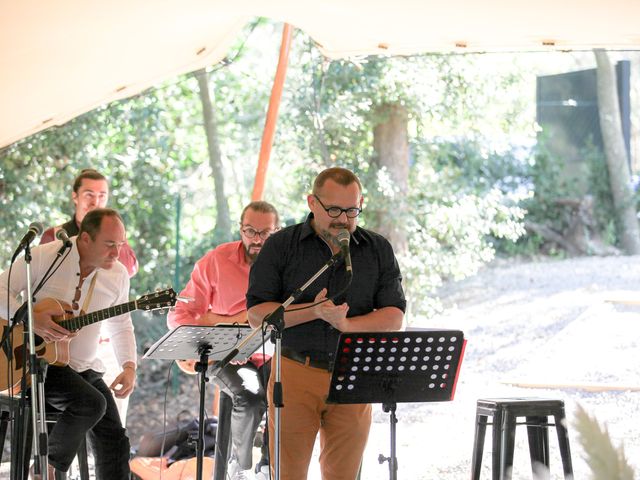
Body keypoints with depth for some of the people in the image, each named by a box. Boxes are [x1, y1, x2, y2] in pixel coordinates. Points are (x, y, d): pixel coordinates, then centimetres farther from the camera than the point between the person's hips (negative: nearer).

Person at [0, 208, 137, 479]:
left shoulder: (118, 275, 3)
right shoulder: (44, 257, -12)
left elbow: (121, 327, 13)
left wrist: (129, 368, -3)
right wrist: (31, 319, -26)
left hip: (85, 368, 6)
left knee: (115, 442, -5)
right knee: (92, 403, -29)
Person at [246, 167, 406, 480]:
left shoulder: (379, 251, 8)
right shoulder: (281, 246, 2)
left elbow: (394, 317, 2)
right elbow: (257, 315, -3)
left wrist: (346, 324, -15)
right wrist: (313, 311, -17)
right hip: (295, 375, -2)